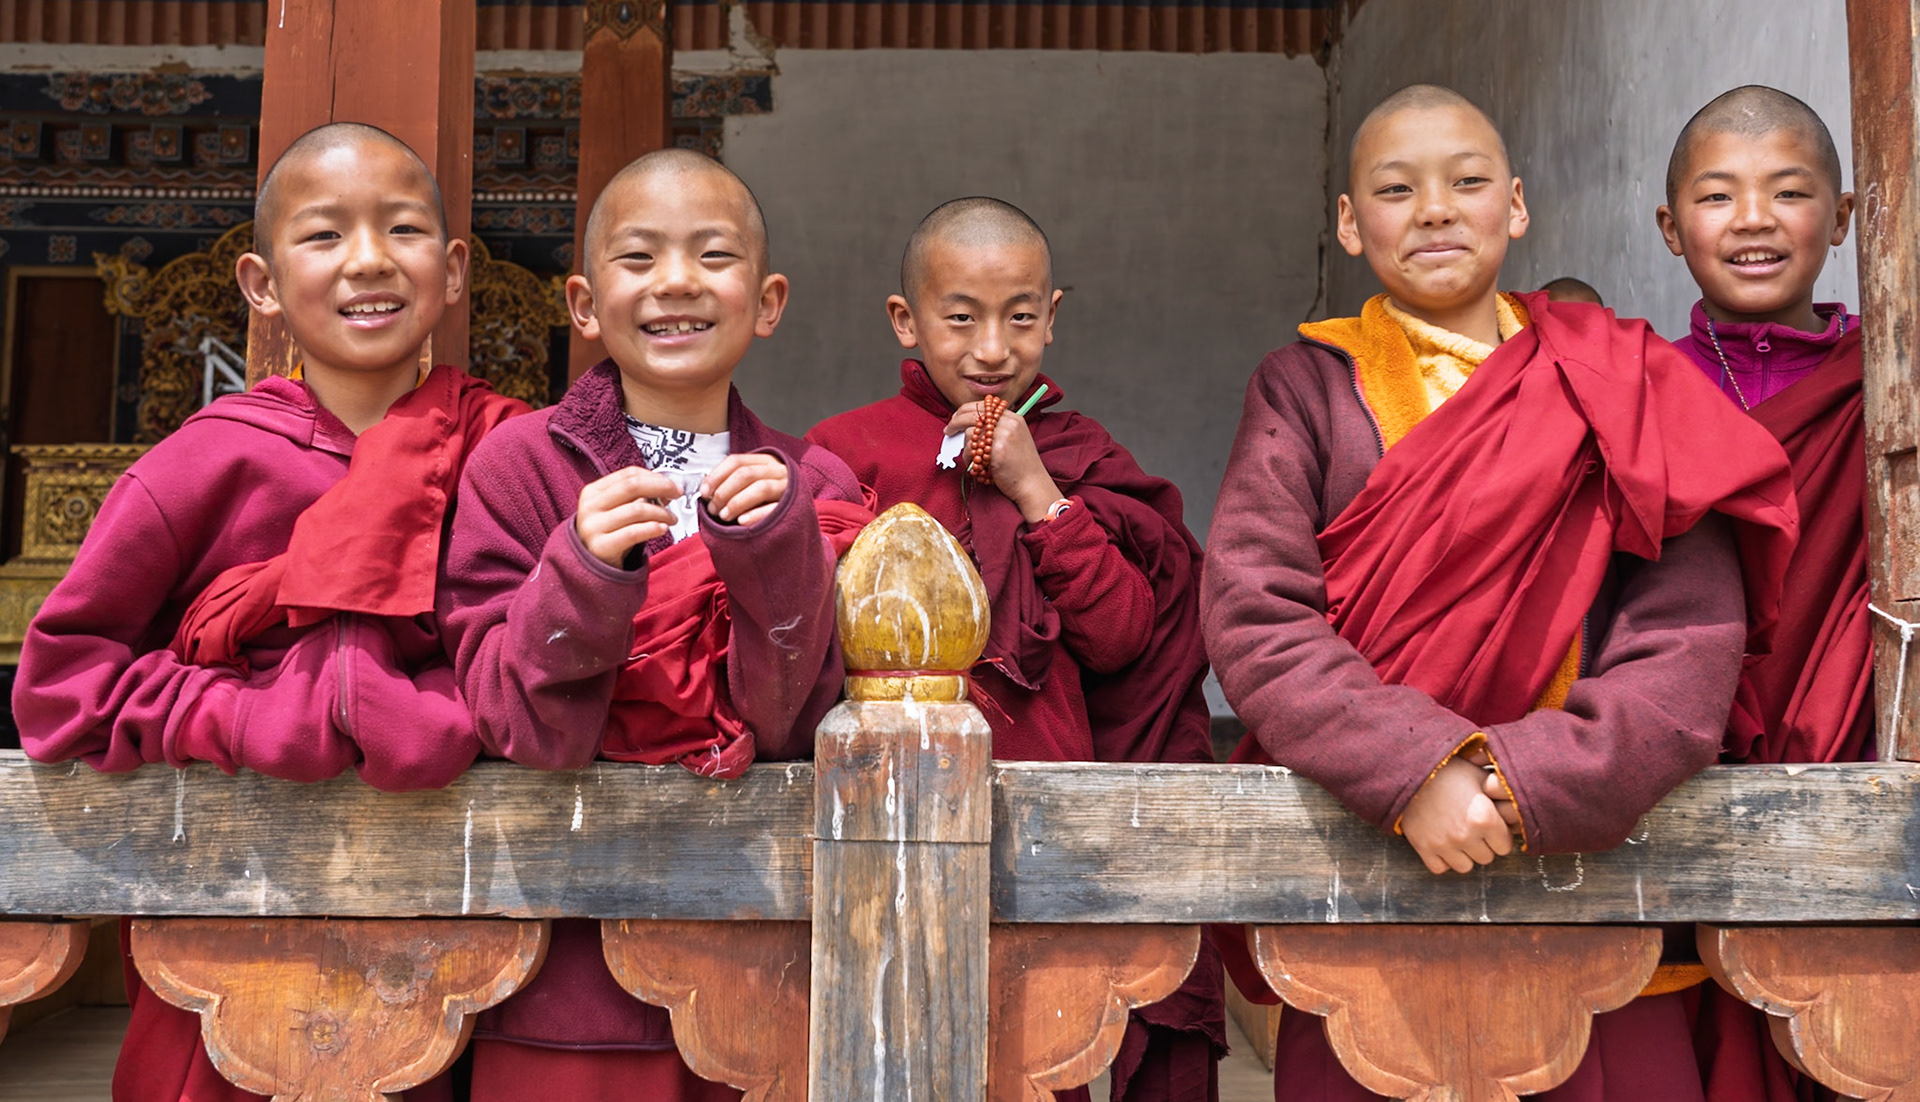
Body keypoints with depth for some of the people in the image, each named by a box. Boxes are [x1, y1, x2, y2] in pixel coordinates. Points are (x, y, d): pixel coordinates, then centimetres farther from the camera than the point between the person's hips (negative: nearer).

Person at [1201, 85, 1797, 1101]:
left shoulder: (1625, 391, 7)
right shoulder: (1307, 388, 4)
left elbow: (1688, 651, -3)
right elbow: (1250, 618, -8)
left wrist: (1513, 784, -18)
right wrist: (1421, 769, -21)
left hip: (1591, 878, 1)